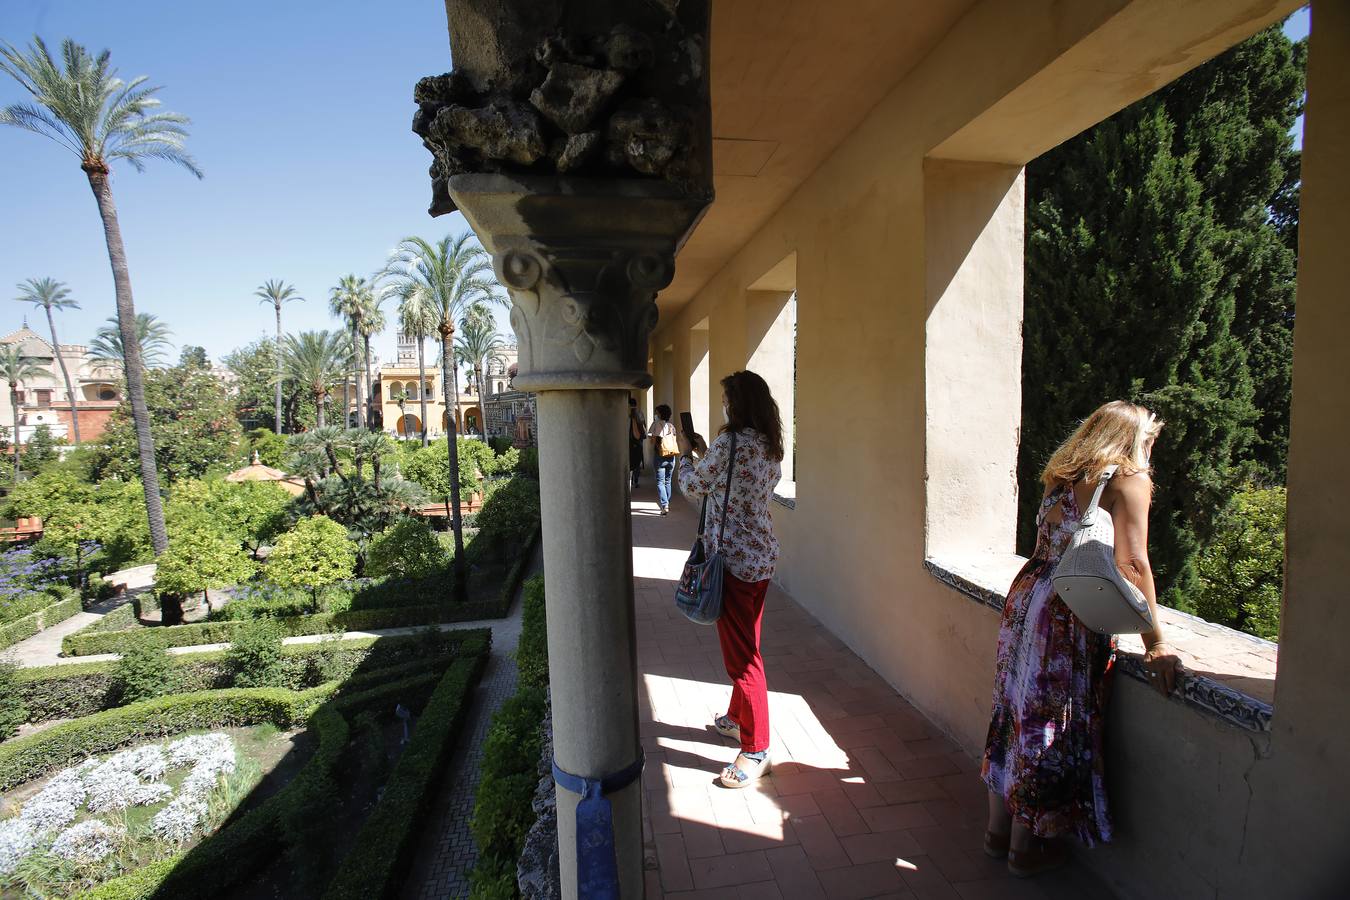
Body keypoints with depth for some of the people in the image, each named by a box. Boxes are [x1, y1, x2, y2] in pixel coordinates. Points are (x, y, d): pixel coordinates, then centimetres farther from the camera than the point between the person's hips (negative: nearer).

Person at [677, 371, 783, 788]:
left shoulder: (729, 442, -20)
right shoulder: (770, 445, 7)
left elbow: (693, 488, -8)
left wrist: (686, 453, 9)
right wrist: (705, 453, 18)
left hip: (733, 558, -9)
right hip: (762, 554, 10)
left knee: (741, 655, 2)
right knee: (746, 644, 23)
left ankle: (756, 750, 14)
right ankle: (738, 718, 42)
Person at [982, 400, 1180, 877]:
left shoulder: (1065, 474, 14)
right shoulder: (1130, 480, -6)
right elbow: (1132, 565, -13)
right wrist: (1155, 644, -9)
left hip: (1025, 595, 7)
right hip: (1066, 617, -7)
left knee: (1015, 710, 16)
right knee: (1050, 727, 6)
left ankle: (998, 831, 32)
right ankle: (1026, 849, 22)